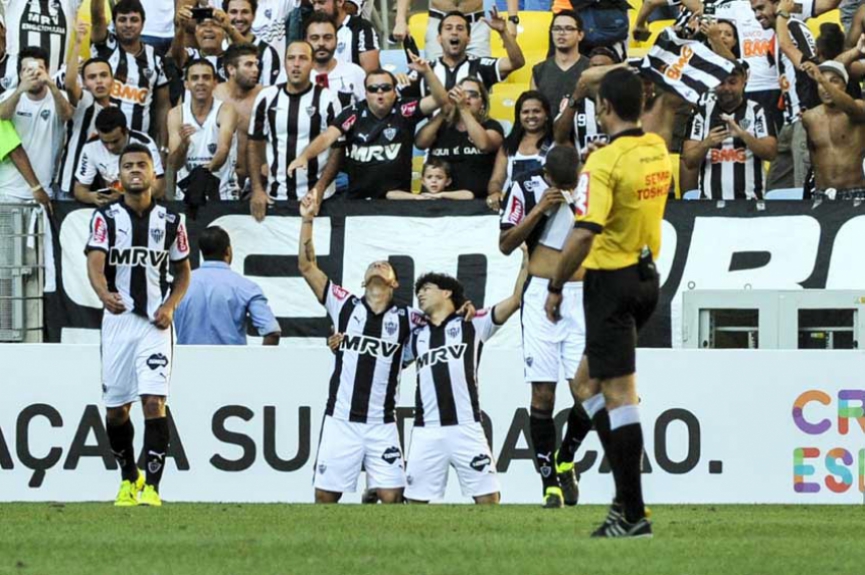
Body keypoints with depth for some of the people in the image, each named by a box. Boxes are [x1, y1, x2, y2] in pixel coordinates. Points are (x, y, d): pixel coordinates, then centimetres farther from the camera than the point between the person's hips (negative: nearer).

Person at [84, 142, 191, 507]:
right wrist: (104, 293, -36)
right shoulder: (106, 217, 0)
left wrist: (169, 306, -4)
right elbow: (95, 264, -14)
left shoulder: (170, 221, 5)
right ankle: (129, 478, 29)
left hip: (155, 323, -1)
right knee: (115, 408, 7)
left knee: (153, 401, -15)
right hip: (118, 319, 1)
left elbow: (183, 272, 15)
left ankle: (152, 487, -14)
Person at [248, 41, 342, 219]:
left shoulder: (327, 100, -4)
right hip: (275, 197, 2)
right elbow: (255, 146, 8)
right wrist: (257, 190, -3)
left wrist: (320, 188, -15)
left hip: (317, 197, -2)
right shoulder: (267, 98, 4)